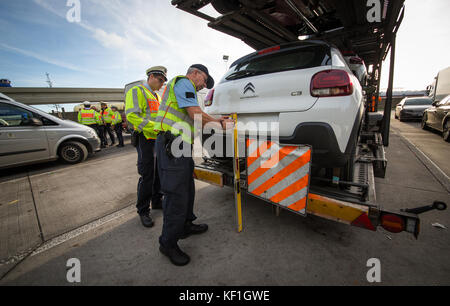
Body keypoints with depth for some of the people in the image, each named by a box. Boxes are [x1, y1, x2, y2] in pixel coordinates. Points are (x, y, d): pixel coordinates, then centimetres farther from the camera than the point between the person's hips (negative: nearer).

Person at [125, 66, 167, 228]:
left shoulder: (157, 96, 22)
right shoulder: (137, 91, -5)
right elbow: (132, 115, -18)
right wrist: (156, 128, -25)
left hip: (159, 140, 8)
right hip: (146, 140, -8)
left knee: (159, 173, 14)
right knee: (147, 176, -5)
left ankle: (157, 201, 30)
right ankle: (143, 211, 10)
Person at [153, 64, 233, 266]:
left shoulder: (187, 89, 30)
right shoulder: (183, 82, -3)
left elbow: (194, 120, 25)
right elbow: (197, 115, -15)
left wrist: (216, 121, 19)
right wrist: (220, 124, -2)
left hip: (181, 145, 11)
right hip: (172, 145, -11)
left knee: (187, 188, 18)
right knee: (176, 193, -7)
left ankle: (185, 225, 34)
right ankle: (168, 243, 8)